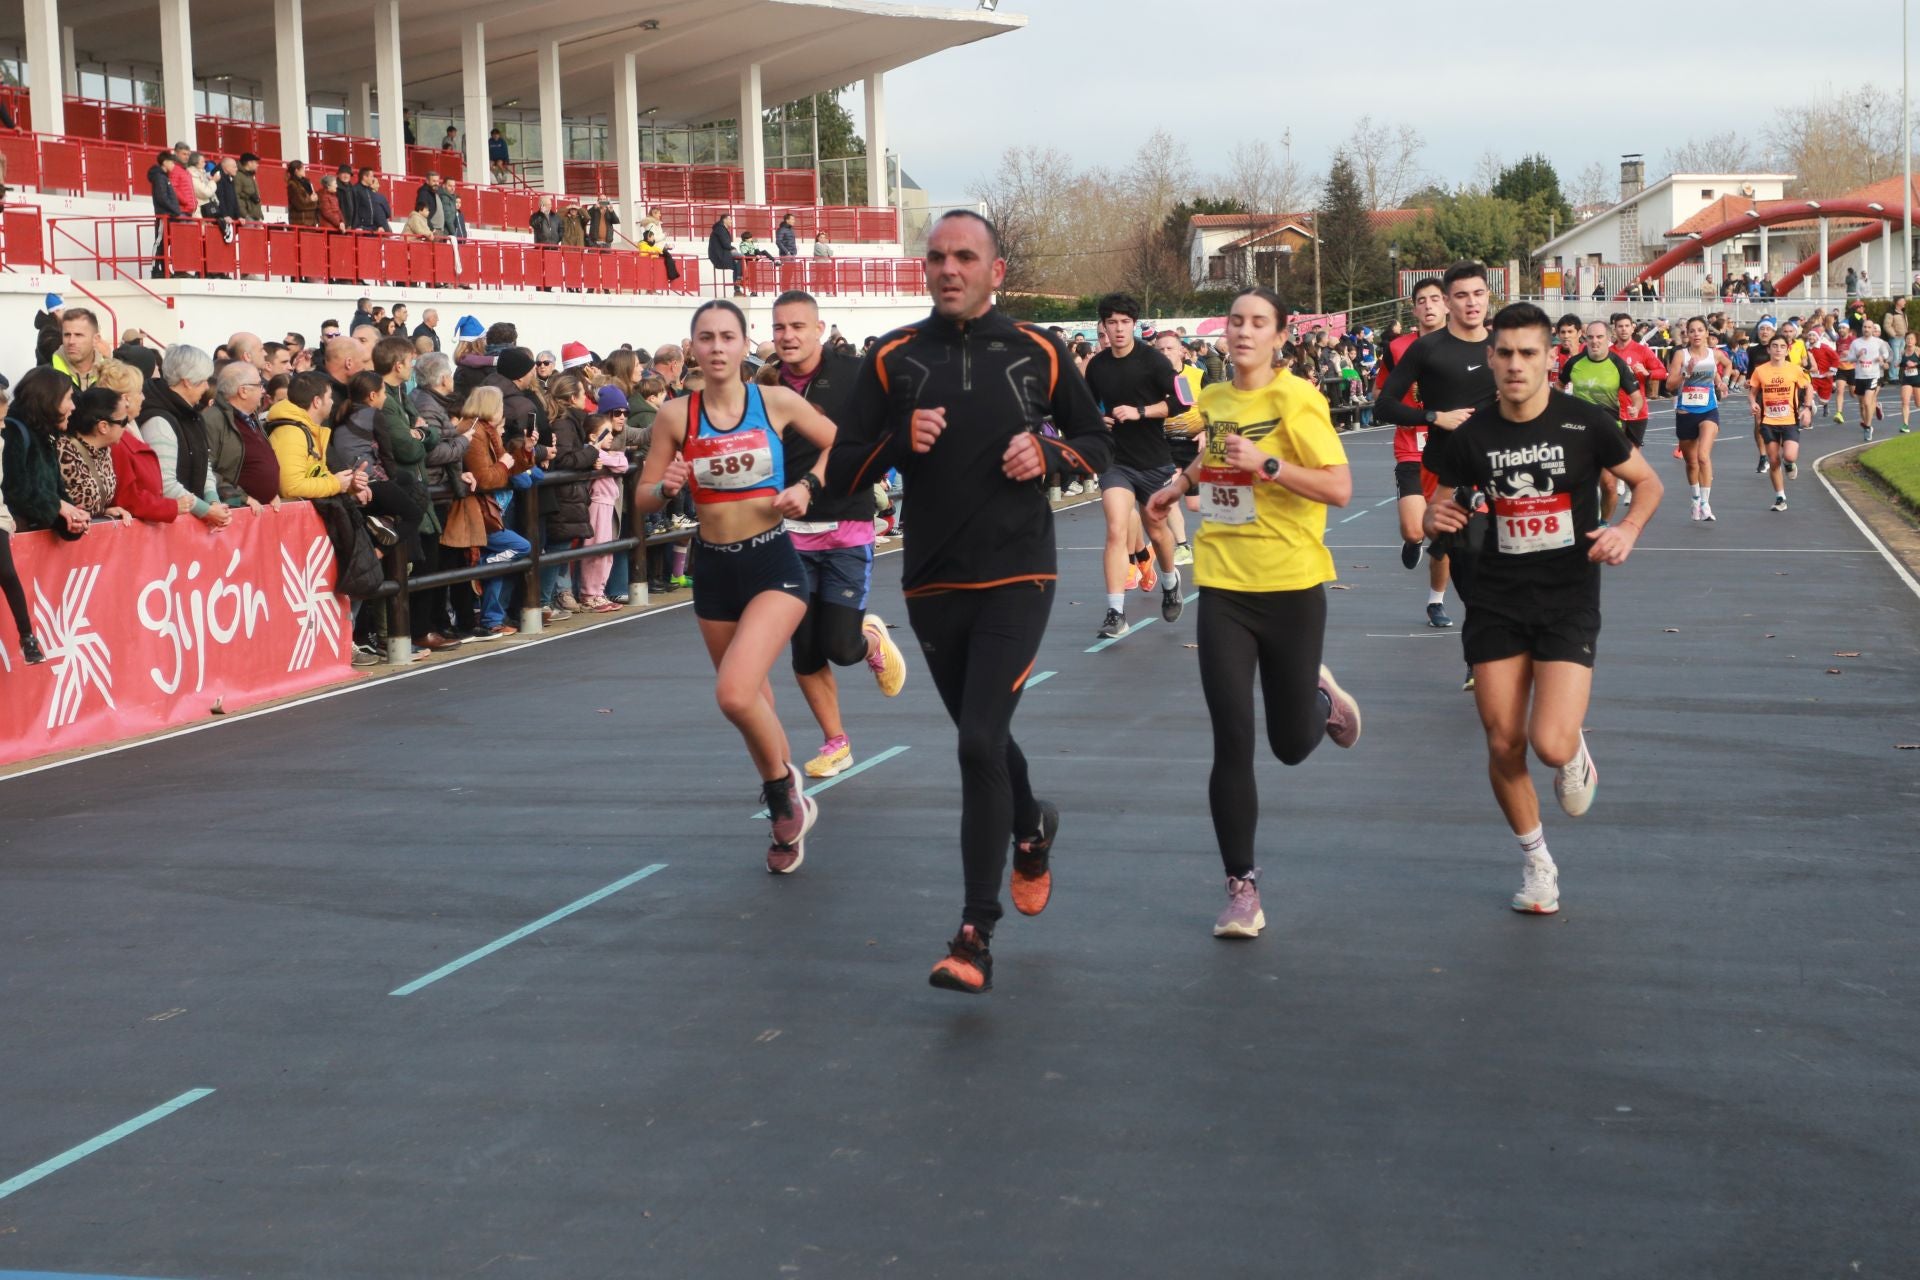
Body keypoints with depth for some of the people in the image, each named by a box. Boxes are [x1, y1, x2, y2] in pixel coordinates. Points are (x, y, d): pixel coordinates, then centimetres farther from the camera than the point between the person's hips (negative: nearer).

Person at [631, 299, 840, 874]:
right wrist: (667, 488, -17)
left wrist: (806, 485, -8)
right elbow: (642, 500, 4)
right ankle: (789, 812, 37)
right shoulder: (675, 415, -3)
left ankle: (783, 791, 4)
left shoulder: (777, 403, -6)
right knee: (751, 704, 15)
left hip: (774, 565, -3)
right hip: (713, 568, 3)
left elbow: (839, 443, 7)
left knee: (734, 692, -22)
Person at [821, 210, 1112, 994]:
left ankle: (976, 934, -8)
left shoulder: (1037, 354, 0)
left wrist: (1049, 453, -11)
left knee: (980, 741, -15)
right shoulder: (893, 360, 1)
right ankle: (1032, 829, 50)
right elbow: (841, 474, 1)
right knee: (982, 737, 17)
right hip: (932, 583, 3)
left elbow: (1099, 446, 11)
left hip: (1017, 579, -3)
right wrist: (899, 440, -18)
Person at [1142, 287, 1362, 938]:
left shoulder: (1296, 399, -10)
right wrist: (1181, 484, 17)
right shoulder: (1215, 399, 7)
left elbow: (1340, 488, -17)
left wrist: (1268, 466, -25)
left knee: (1291, 744, 8)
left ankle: (1322, 697, 45)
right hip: (1223, 587, 4)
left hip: (1292, 588, -3)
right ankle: (1242, 889, 6)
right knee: (1232, 743, -4)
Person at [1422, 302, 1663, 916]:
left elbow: (1648, 481, 6)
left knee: (1551, 745, -17)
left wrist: (1628, 529, -14)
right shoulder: (1469, 434, -2)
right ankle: (1535, 860, 26)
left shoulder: (1587, 423, -7)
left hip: (1568, 604, -2)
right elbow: (1436, 502, 11)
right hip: (1496, 604, 2)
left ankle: (1577, 752, 23)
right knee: (1504, 746, 2)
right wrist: (1433, 517, -14)